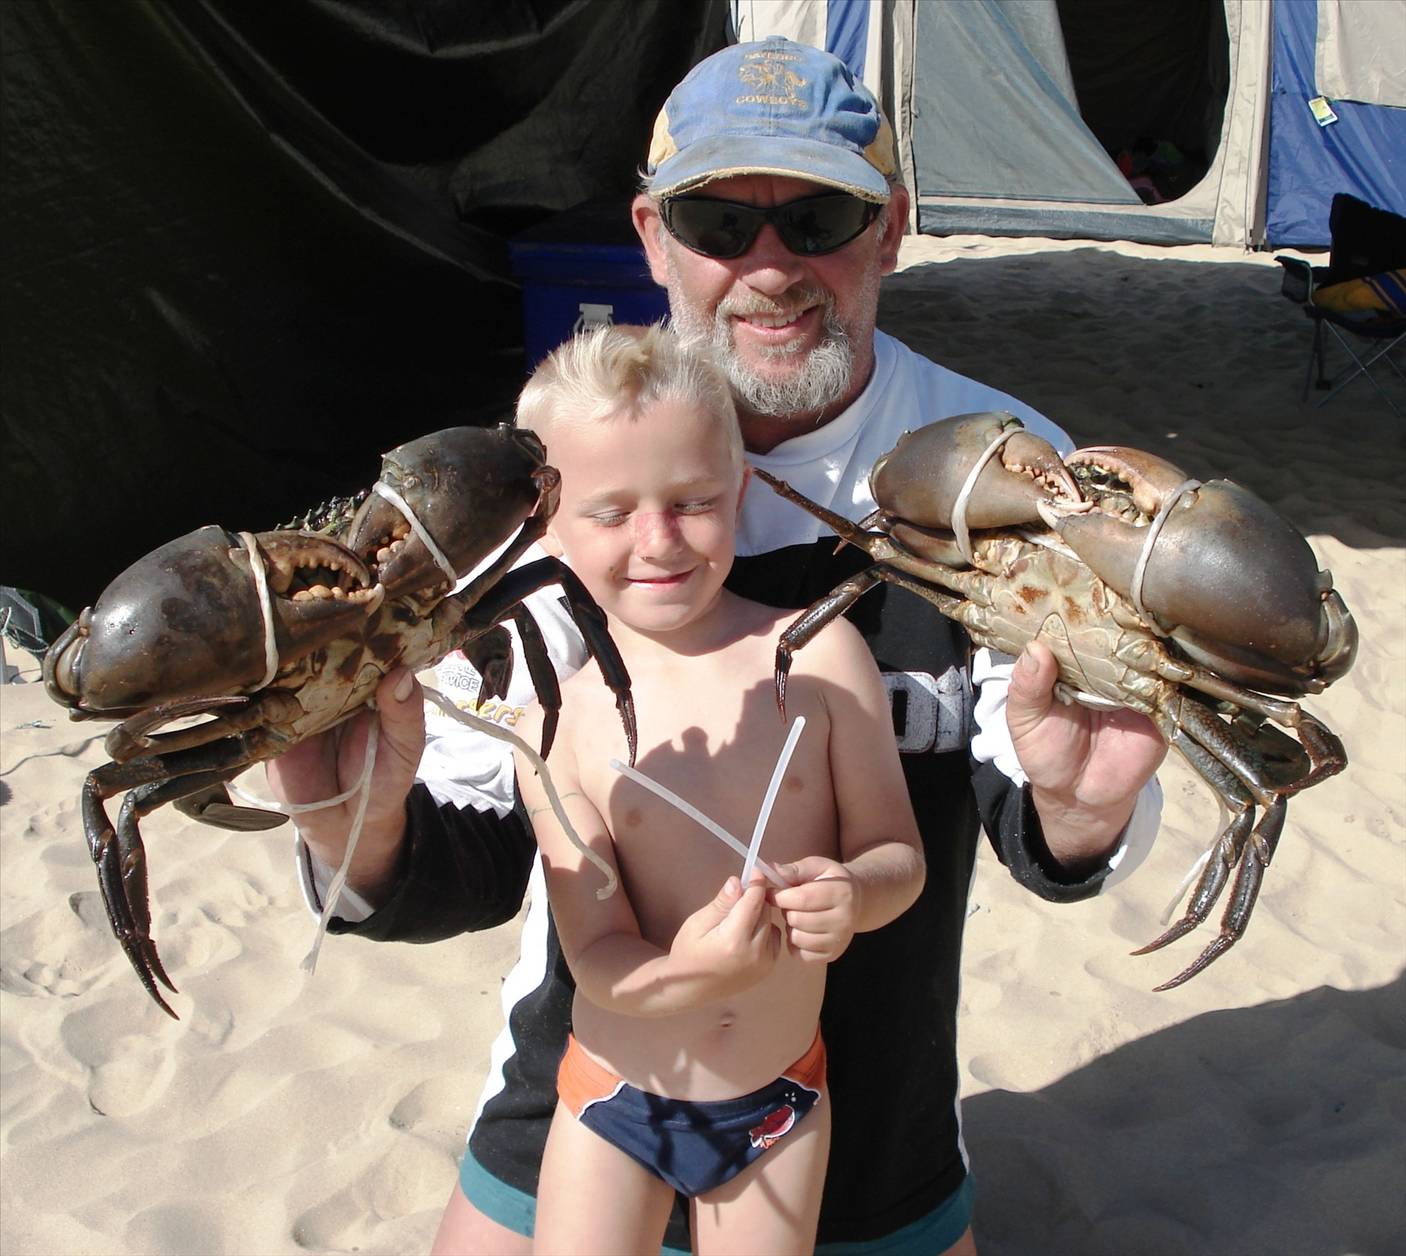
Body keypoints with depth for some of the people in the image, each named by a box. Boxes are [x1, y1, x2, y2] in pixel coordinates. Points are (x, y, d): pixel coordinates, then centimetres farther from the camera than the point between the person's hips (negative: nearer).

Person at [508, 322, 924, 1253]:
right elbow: (595, 953, -15)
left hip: (781, 1100, 1)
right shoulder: (558, 712, -15)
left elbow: (898, 852, -5)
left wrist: (855, 893, -28)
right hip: (614, 1101, 0)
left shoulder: (819, 654, -13)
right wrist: (689, 972, -36)